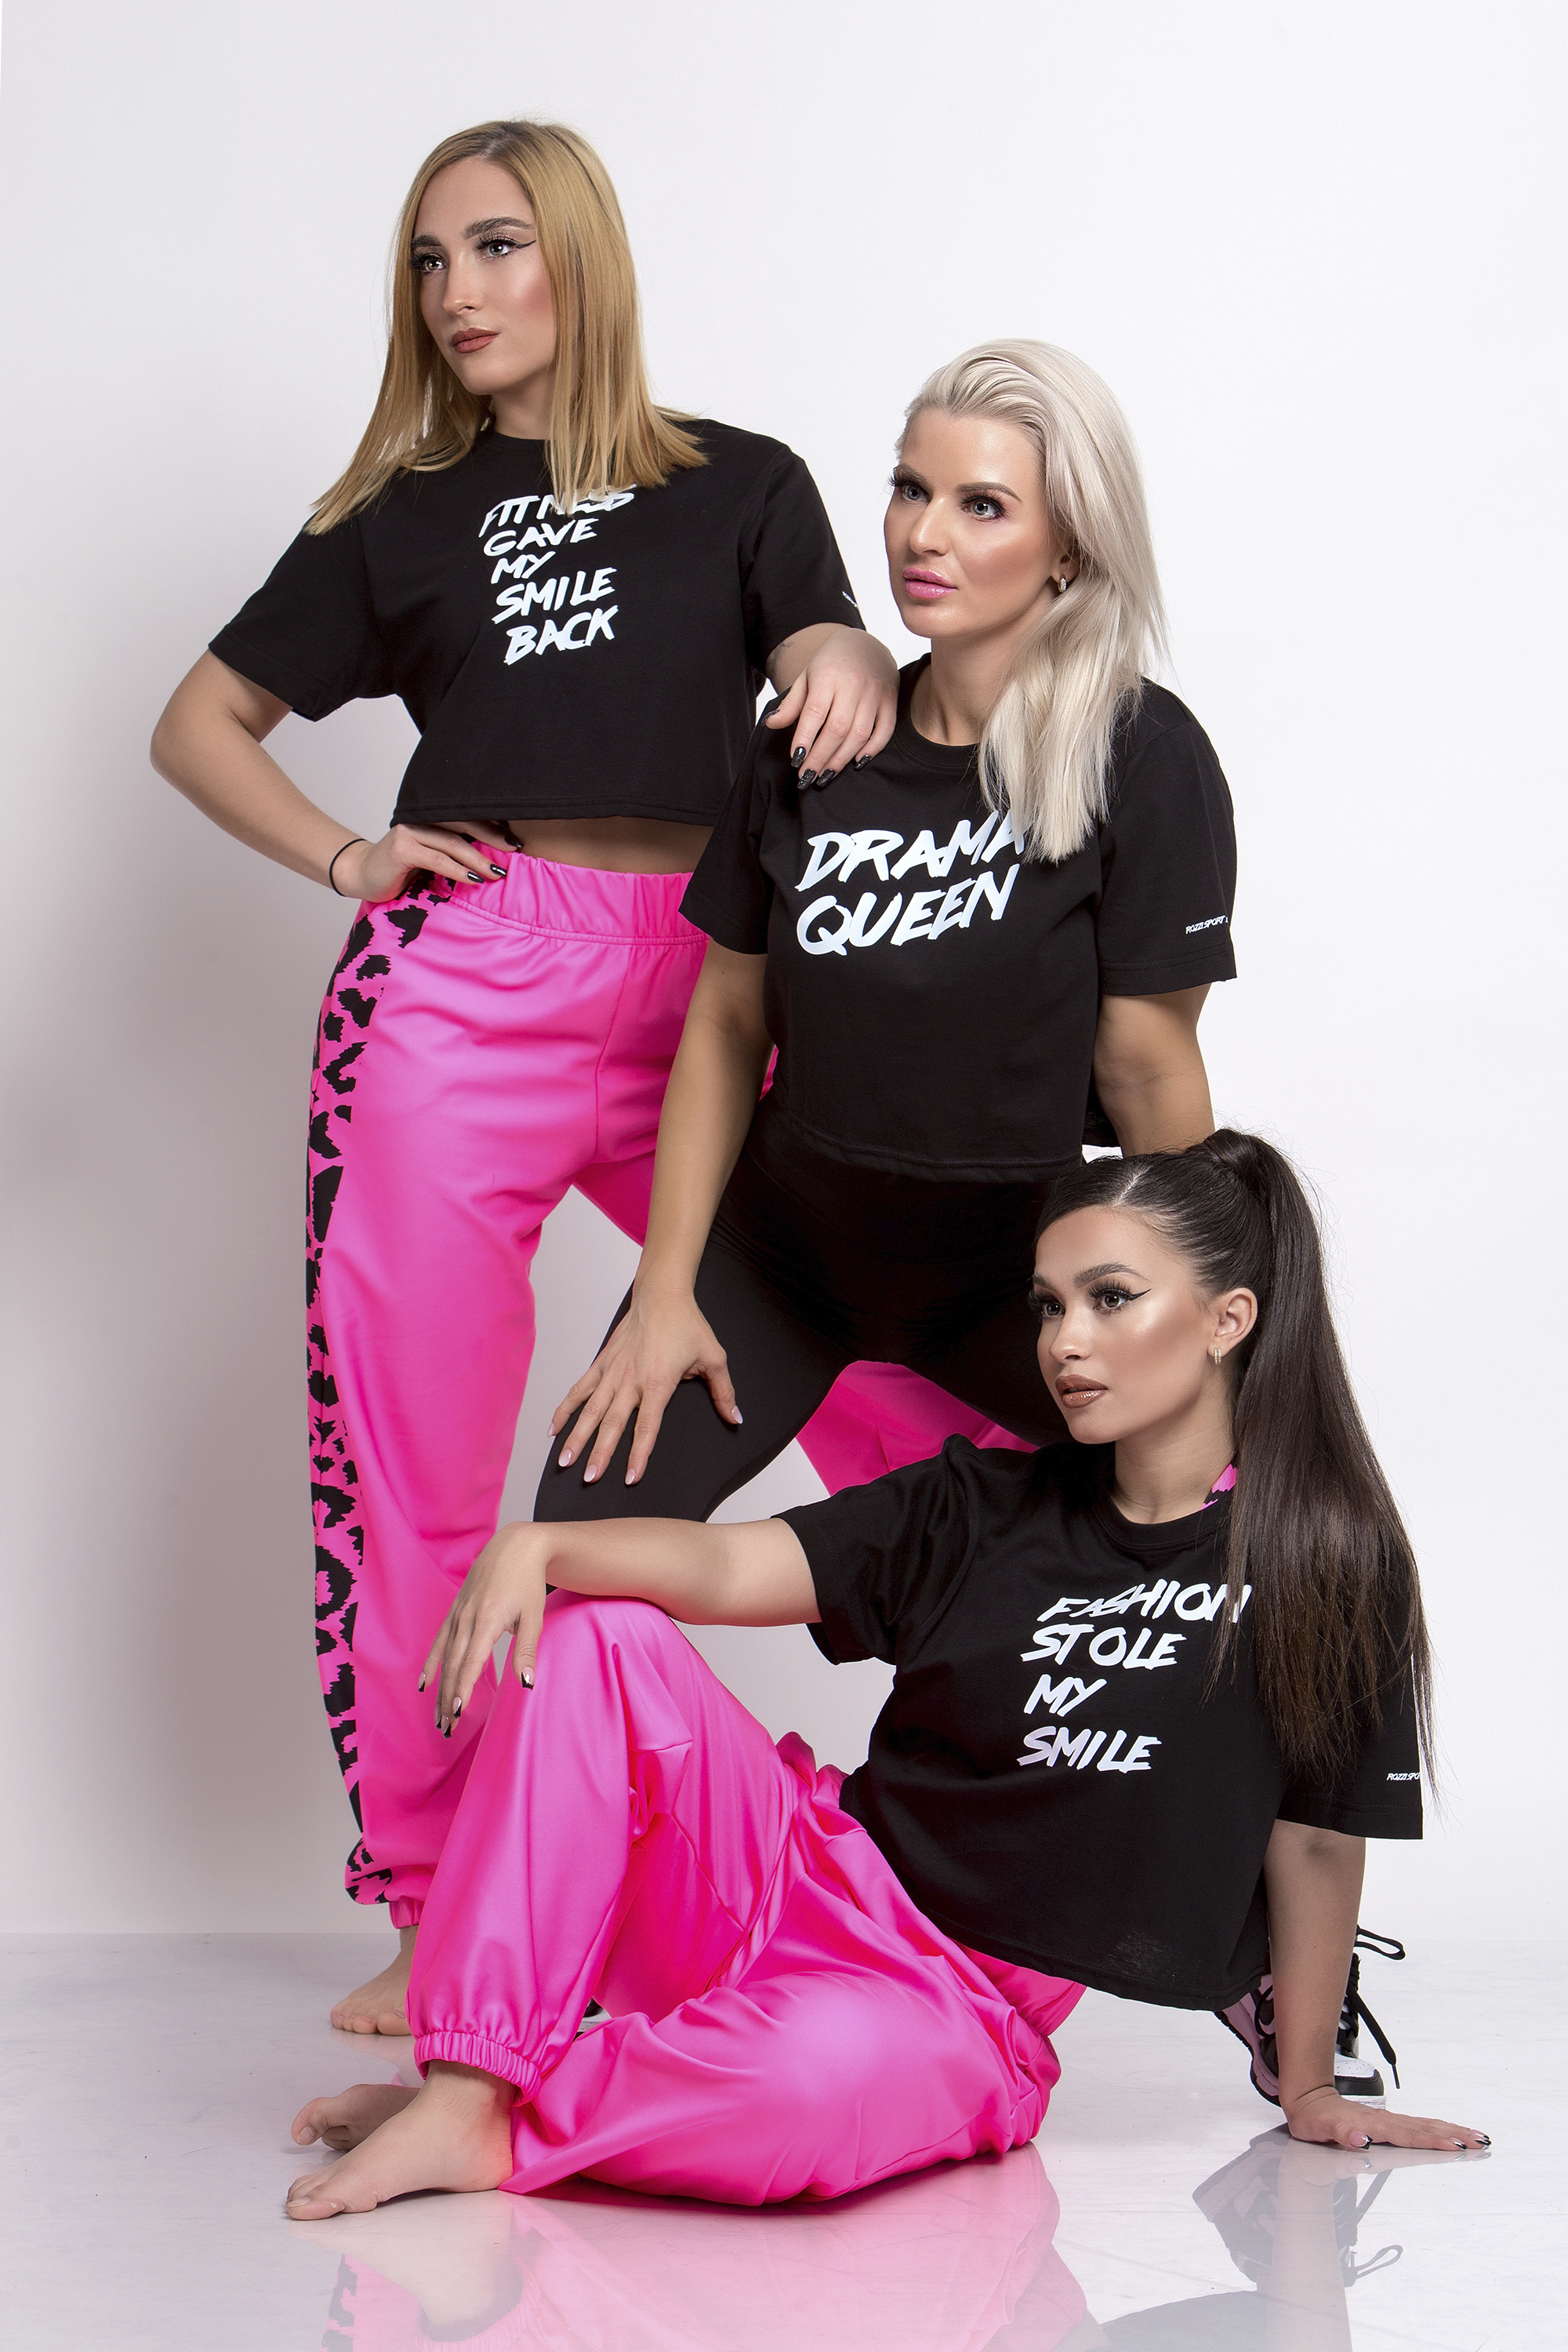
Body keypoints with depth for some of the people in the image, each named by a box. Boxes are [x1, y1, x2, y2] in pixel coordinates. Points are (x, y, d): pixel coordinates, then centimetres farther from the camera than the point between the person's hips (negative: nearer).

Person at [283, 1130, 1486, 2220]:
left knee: (833, 2062, -42)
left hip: (966, 2012, -4)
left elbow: (1318, 1835, 2)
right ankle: (471, 2075, -24)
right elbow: (726, 1567, -5)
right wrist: (537, 1544, -24)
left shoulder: (1330, 1559, -4)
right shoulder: (983, 1508, 5)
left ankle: (495, 2132, -20)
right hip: (807, 1887, 4)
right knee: (598, 1640, -20)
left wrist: (1309, 2088, 10)